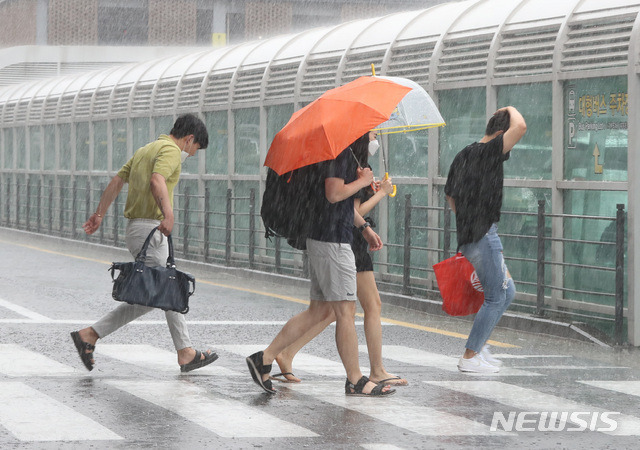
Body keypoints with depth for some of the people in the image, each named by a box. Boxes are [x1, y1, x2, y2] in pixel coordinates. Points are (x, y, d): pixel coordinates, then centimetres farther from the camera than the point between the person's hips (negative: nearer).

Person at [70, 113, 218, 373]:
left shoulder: (146, 150, 21)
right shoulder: (170, 151, -9)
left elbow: (117, 181, 20)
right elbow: (157, 181, -28)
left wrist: (100, 214, 20)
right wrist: (168, 214, -42)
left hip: (136, 227, 11)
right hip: (149, 228, -11)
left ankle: (186, 354, 14)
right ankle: (90, 335, -4)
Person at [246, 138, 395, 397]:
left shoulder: (345, 151, 18)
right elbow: (334, 194, -23)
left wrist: (364, 227, 24)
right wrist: (363, 181, -9)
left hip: (321, 239, 11)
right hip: (332, 241, -11)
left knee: (319, 311, 12)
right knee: (345, 310, -4)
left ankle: (264, 359, 12)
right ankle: (355, 381, 3)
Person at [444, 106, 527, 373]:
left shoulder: (463, 155, 15)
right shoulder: (489, 151, -12)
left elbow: (450, 196, 23)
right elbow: (520, 127, -26)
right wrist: (511, 111, -5)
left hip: (467, 235, 10)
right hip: (483, 235, -10)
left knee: (507, 291, 19)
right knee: (496, 297, -2)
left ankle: (479, 345, 19)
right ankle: (470, 357, 1)